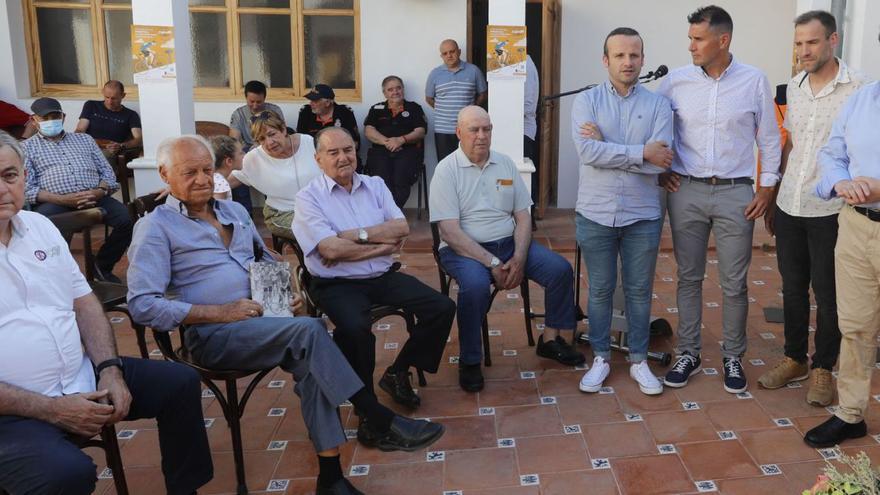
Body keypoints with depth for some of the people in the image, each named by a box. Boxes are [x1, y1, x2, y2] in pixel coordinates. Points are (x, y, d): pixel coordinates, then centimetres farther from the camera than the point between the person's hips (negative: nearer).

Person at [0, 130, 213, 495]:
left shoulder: (39, 225, 7)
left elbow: (84, 302, 10)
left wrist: (110, 369, -3)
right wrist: (50, 409, -19)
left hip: (82, 380, 7)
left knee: (181, 382, 6)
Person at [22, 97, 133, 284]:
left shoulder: (84, 139, 26)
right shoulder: (27, 147, 16)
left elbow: (107, 172, 18)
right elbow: (26, 189, 3)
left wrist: (100, 192, -6)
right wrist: (63, 199, -13)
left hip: (94, 197, 2)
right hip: (55, 202, -2)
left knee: (126, 218, -26)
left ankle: (102, 266, -4)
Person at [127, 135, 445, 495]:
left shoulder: (234, 211, 18)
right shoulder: (156, 227, -2)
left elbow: (266, 258, 31)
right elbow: (142, 305, -12)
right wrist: (221, 312, -18)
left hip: (264, 320, 6)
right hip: (213, 334, -6)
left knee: (311, 362, -26)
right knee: (309, 331, -29)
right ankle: (382, 422, -22)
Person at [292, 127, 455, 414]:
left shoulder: (375, 185, 11)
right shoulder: (308, 197, -4)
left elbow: (402, 228, -3)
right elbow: (331, 250, -17)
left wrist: (356, 235, -14)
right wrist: (384, 244, -9)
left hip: (384, 276, 5)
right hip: (337, 284, -5)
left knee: (442, 308, -9)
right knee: (355, 328, -36)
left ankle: (397, 373, 11)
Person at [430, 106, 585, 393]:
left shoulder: (505, 164, 8)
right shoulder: (447, 170, -7)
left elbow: (523, 216, 7)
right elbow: (450, 231, -15)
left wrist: (519, 258, -10)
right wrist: (493, 263, -20)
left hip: (508, 243, 5)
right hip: (464, 248, -5)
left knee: (561, 269, -10)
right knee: (475, 285, -36)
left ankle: (550, 339, 10)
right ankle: (469, 361, -15)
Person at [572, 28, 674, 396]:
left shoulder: (658, 105, 0)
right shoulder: (586, 101, -1)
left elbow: (661, 160, -14)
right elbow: (588, 153, -17)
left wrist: (607, 147, -15)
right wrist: (641, 153, -16)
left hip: (643, 216, 1)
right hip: (596, 214, 0)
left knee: (639, 291, 11)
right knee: (600, 290, 11)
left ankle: (639, 360, 27)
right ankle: (600, 358, 26)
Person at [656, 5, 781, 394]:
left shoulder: (754, 81, 0)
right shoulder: (676, 81, 1)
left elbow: (769, 138, 6)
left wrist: (767, 187, 2)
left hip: (736, 193, -1)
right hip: (687, 191, 1)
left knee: (734, 282, 5)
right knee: (689, 277, 8)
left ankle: (732, 357, 21)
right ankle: (688, 353, 21)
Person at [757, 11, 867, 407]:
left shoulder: (858, 89, -8)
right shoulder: (794, 87, 9)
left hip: (830, 211, -5)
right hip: (789, 207, 5)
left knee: (827, 294, 6)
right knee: (793, 288, 14)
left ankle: (822, 367, 23)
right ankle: (795, 359, 29)